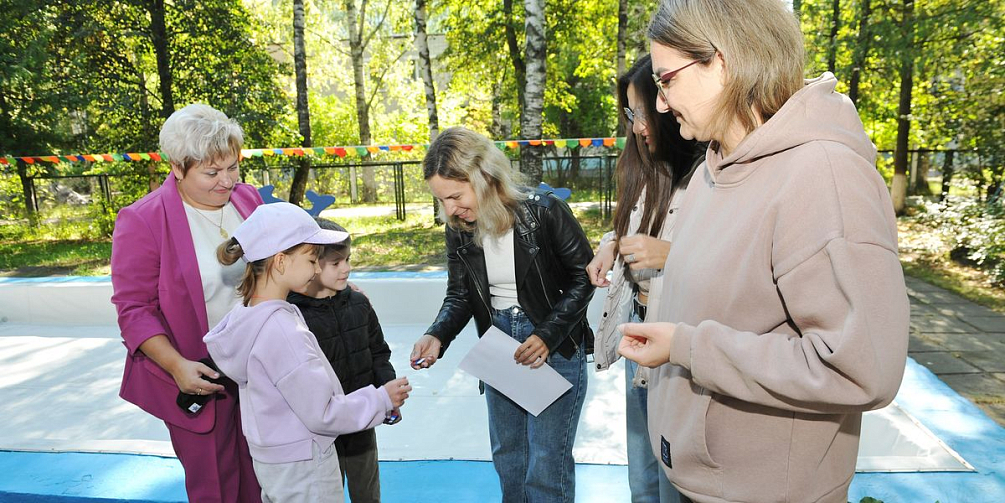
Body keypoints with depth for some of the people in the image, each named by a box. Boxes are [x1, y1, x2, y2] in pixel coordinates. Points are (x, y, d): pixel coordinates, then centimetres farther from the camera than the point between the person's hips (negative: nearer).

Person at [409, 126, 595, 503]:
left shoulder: (544, 212, -21)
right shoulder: (458, 228, -6)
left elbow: (585, 277, -11)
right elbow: (458, 295, 2)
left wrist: (547, 337, -20)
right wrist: (437, 336, -18)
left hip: (556, 346, -5)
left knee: (546, 467, 2)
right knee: (507, 458, 19)